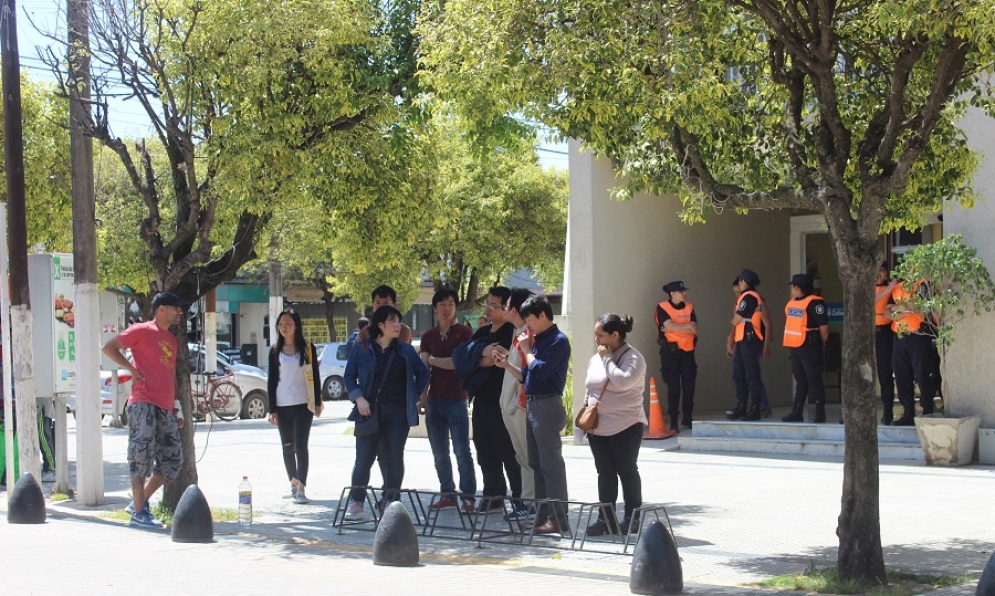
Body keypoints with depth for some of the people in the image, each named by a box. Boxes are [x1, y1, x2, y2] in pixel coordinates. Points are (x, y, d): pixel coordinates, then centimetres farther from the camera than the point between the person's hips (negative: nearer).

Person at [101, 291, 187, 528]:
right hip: (143, 404, -8)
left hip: (165, 408, 8)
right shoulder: (142, 331, -1)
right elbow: (108, 348, -3)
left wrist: (176, 408, 20)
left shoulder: (172, 340, 22)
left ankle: (140, 502, 16)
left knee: (172, 459, 5)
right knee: (142, 452, -11)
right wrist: (132, 369, -9)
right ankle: (139, 512, -6)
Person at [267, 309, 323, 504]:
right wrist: (272, 410, 1)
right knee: (287, 447, 9)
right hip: (283, 406, 3)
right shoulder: (275, 351, 7)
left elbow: (315, 376, 4)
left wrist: (317, 403, -1)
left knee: (300, 445, -9)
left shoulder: (308, 348, 2)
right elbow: (272, 380, 6)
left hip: (303, 405, -3)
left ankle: (301, 489, -11)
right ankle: (293, 484, 21)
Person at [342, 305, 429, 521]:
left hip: (398, 412, 1)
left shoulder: (405, 350, 8)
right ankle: (356, 503, 7)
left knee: (394, 458, 3)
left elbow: (423, 373, 16)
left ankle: (391, 503, 12)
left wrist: (414, 397, 6)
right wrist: (358, 398, -7)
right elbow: (349, 376, 6)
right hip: (369, 411, -1)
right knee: (363, 459, -1)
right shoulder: (362, 349, 3)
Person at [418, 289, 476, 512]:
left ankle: (467, 496, -2)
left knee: (462, 451, -6)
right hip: (434, 400, 5)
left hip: (456, 399, -5)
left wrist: (433, 360, 0)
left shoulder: (464, 332, 0)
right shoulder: (428, 336, 13)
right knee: (439, 453, 8)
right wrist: (422, 397, -5)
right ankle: (447, 494, 16)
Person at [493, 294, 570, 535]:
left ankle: (559, 518, -5)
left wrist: (527, 350, -7)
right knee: (536, 463, 13)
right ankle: (543, 514, 20)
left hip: (547, 405, -10)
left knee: (551, 462, -7)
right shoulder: (538, 340, 15)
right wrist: (506, 365, 9)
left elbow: (539, 371, -20)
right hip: (533, 404, 10)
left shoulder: (558, 341, -12)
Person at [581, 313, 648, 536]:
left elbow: (623, 382, -28)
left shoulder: (632, 357, -11)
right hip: (598, 427, 7)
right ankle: (605, 518, 13)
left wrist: (607, 358, -17)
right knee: (605, 473, 8)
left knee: (627, 471, 2)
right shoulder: (596, 359, 12)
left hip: (626, 427, -7)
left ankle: (632, 518, 12)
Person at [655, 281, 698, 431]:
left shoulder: (689, 307, 8)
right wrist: (687, 326, -8)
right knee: (674, 387, -5)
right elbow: (670, 326, -18)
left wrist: (673, 328, -13)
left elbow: (694, 329, -5)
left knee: (689, 386, 4)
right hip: (670, 352, -4)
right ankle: (673, 422, 0)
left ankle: (687, 419, 17)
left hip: (687, 351, 4)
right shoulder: (662, 307, -4)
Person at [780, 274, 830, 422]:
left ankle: (820, 413, 1)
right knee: (800, 381, 13)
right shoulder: (791, 303, 13)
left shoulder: (814, 303, -14)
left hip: (809, 348, -9)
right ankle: (797, 412, 17)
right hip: (795, 347, 9)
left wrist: (820, 346, -4)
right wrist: (791, 343, 16)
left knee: (814, 381, -4)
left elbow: (824, 327, -15)